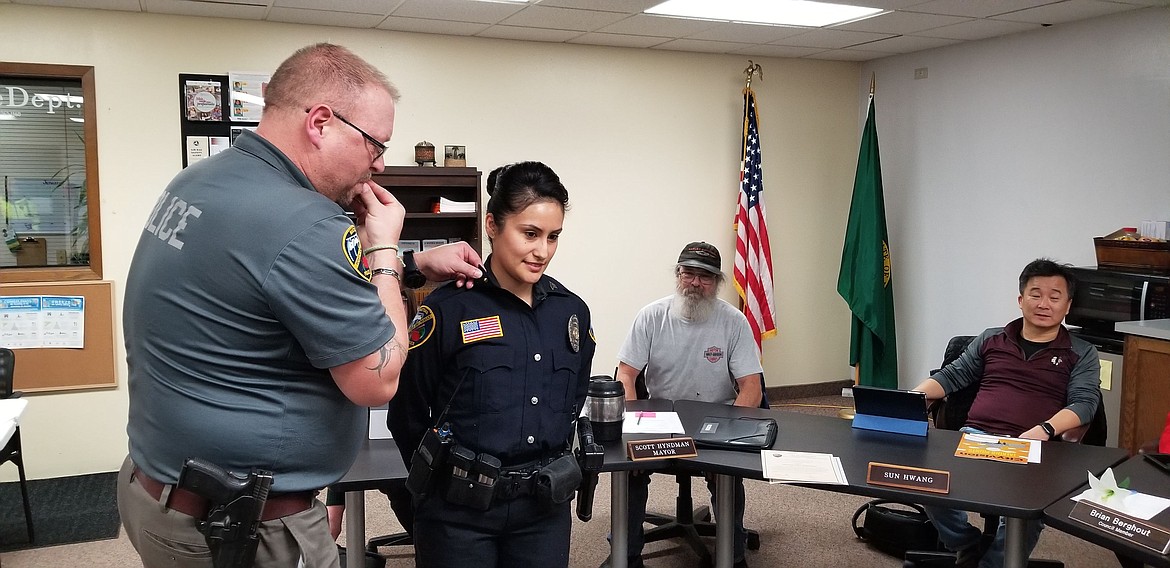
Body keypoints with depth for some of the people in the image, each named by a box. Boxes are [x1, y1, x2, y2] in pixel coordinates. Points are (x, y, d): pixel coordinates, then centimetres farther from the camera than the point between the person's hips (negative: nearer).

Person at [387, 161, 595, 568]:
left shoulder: (572, 312, 2)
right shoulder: (448, 309, -12)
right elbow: (407, 415, -5)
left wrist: (549, 470, 11)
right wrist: (444, 477, 5)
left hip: (545, 510, 4)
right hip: (459, 513, -4)